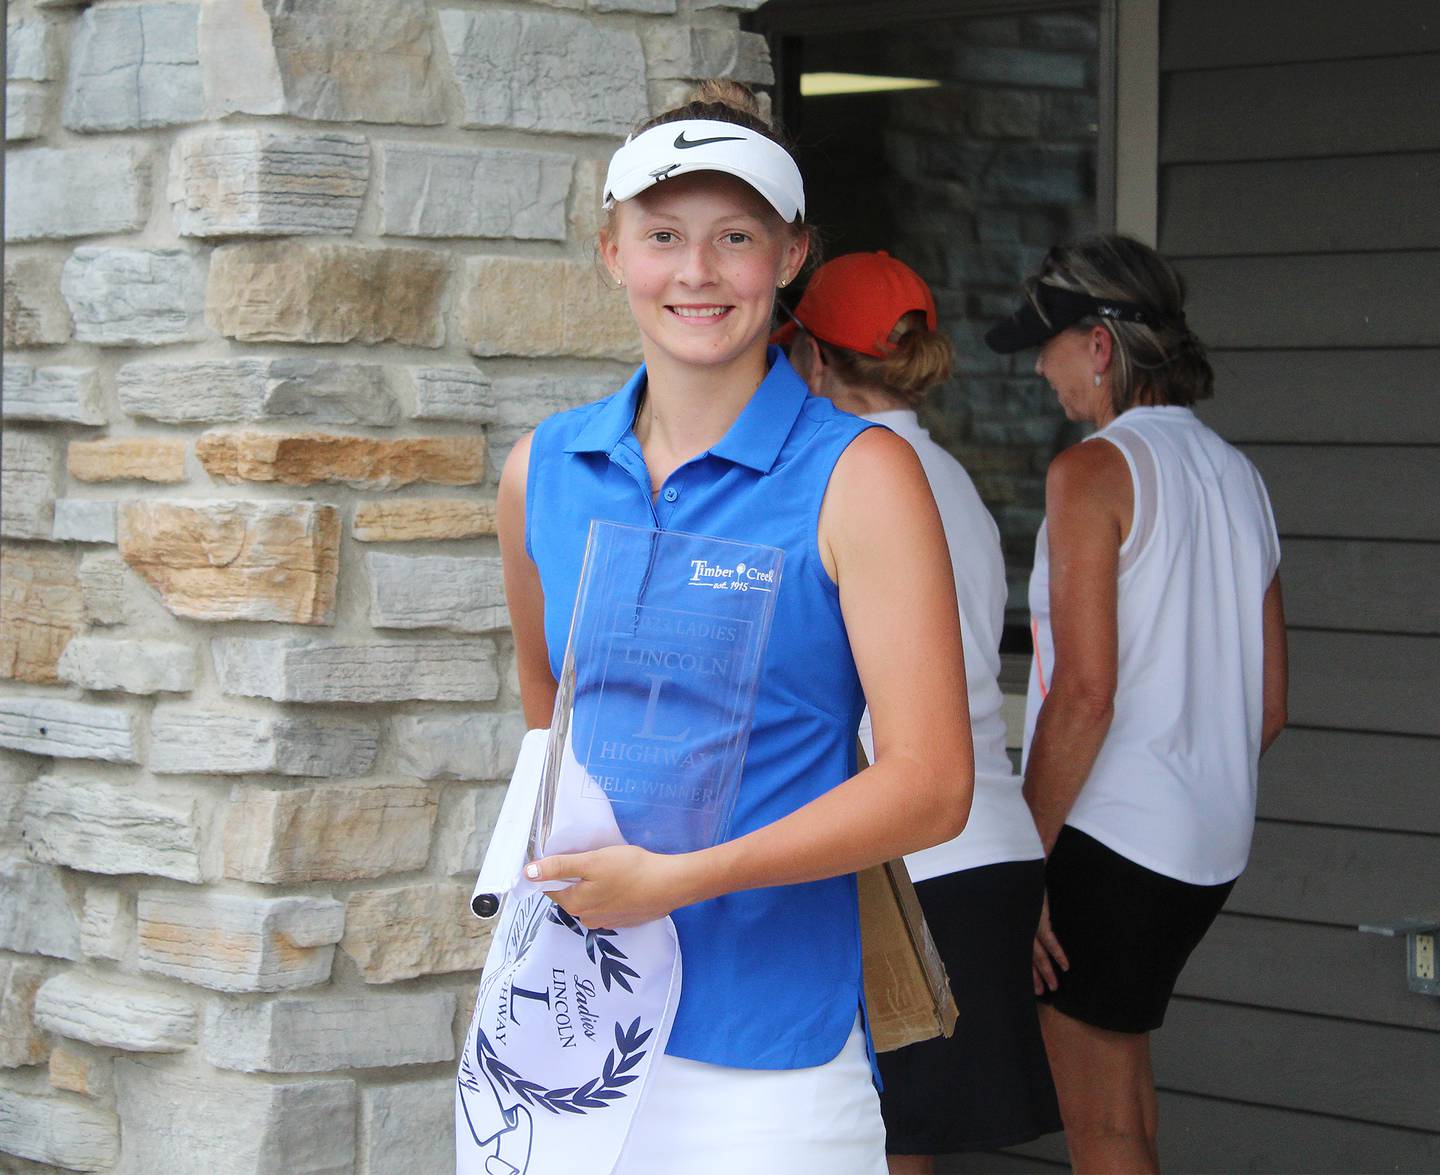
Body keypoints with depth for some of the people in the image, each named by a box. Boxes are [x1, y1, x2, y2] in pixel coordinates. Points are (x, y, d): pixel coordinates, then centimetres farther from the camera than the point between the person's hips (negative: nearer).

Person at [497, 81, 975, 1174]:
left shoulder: (860, 475, -7)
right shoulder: (542, 470, 7)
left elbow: (929, 786, -12)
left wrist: (682, 879, -19)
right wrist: (566, 852, 13)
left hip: (767, 1053, -4)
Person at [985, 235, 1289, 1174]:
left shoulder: (1093, 470, -11)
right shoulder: (1239, 475, 12)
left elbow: (1085, 693, -19)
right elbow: (1271, 706, 15)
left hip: (1108, 842, -8)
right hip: (1214, 847, 8)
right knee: (1121, 1042, 25)